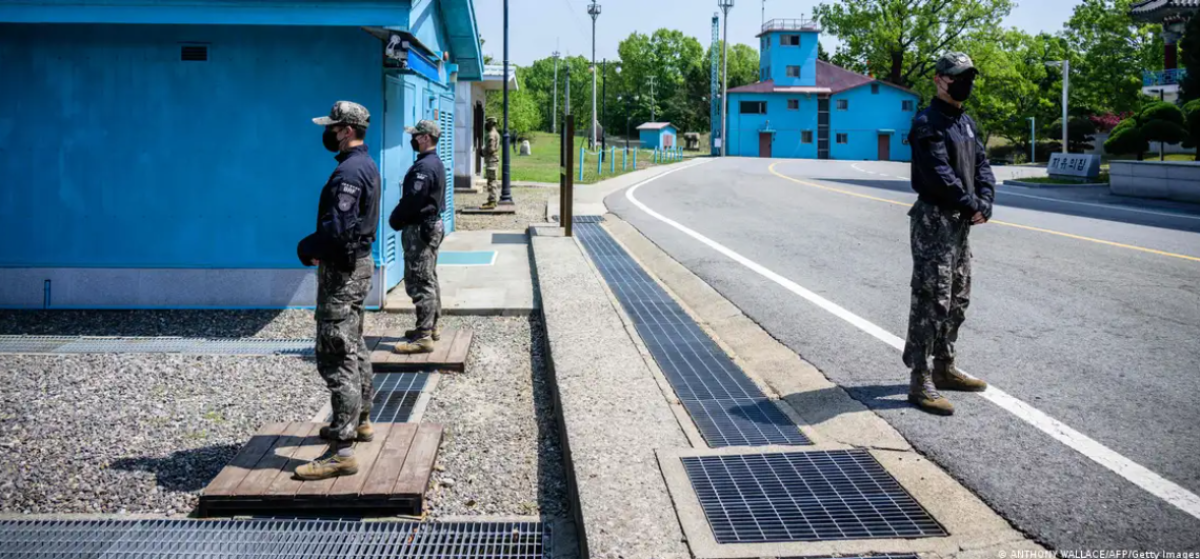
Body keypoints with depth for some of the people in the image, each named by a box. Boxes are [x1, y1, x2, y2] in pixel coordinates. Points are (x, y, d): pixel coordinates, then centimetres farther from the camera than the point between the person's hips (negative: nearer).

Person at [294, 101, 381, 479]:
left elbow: (336, 231, -28)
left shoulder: (348, 172, -21)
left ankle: (342, 451, -11)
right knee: (354, 349, 22)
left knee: (336, 357, -11)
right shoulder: (366, 165, 12)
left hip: (341, 271, -11)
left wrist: (307, 249, -10)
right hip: (358, 263, 11)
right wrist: (317, 247, 5)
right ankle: (360, 422, 36)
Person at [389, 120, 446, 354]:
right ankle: (431, 327, 26)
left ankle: (423, 337, -9)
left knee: (419, 283, -9)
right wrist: (400, 220, 13)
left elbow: (411, 201, -23)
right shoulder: (435, 163, 13)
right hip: (431, 226, 11)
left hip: (419, 229, -11)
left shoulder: (424, 167, -21)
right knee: (429, 280, 17)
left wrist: (394, 220, -6)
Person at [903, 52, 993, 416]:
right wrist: (970, 204, -14)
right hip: (933, 220, -10)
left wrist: (984, 202, -6)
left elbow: (982, 165, 11)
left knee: (958, 301, 16)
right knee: (931, 301, -10)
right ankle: (920, 382, -6)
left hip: (961, 222, 10)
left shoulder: (967, 123, 16)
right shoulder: (928, 123, -12)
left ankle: (944, 369, 29)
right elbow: (939, 173, -21)